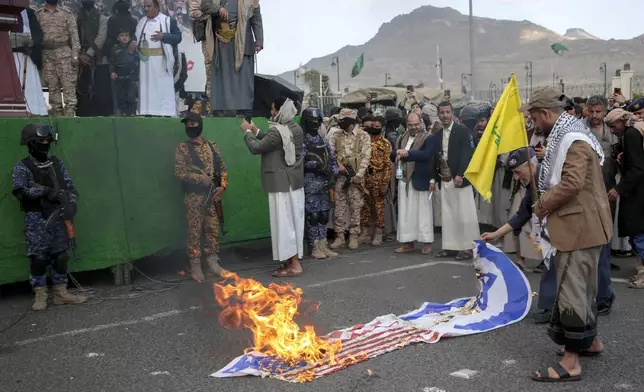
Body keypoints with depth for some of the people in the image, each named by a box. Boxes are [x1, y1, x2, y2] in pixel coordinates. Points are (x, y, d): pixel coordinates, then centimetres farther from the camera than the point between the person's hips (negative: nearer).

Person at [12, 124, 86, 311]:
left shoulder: (57, 163, 10)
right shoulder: (22, 167, -3)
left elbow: (70, 187, 8)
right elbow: (19, 191, -16)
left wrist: (71, 205, -9)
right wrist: (45, 191, -21)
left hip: (58, 217, 4)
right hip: (37, 219, -4)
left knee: (60, 256, 7)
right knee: (38, 258, -2)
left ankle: (61, 293, 16)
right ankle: (40, 296, 8)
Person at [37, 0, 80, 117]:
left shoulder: (67, 13, 4)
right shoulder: (38, 14, 9)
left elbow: (74, 34, 0)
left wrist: (75, 54, -8)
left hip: (64, 52, -2)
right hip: (47, 54, 2)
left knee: (68, 84, -8)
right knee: (52, 86, 4)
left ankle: (69, 112, -9)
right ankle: (57, 112, 9)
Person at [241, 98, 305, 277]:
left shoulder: (277, 132, -21)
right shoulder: (296, 129, 8)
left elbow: (255, 148, -13)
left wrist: (247, 132, 2)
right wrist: (256, 131, 21)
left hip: (281, 184, -9)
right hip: (295, 182, 9)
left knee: (284, 223, -3)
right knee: (293, 221, 13)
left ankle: (293, 265, 0)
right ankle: (294, 260, 21)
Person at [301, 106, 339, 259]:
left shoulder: (324, 141, 15)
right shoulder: (302, 140, -5)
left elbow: (333, 159, 14)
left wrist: (333, 175, -2)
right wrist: (319, 166, -21)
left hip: (325, 183, 6)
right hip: (310, 183, -6)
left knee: (324, 215, 8)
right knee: (313, 215, -4)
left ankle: (323, 245, 15)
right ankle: (315, 248, 3)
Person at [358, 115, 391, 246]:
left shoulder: (385, 143, 1)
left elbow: (387, 164, -4)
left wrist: (385, 182, -11)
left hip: (378, 178, -3)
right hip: (364, 177, 4)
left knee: (379, 206, 0)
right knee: (364, 205, 7)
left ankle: (378, 234, 8)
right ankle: (365, 233, 15)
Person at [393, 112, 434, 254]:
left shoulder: (428, 138, -3)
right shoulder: (402, 138, 15)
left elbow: (427, 154, -19)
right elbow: (393, 155, 10)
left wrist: (407, 153, -24)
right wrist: (398, 155, -13)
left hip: (420, 180, -5)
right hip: (404, 180, 6)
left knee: (423, 211, 1)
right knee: (405, 212, 7)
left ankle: (427, 242, 9)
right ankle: (407, 242, 14)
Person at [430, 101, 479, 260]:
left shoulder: (463, 131, -3)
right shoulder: (437, 135, 15)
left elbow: (467, 154, -11)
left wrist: (460, 174, -21)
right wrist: (433, 178, 9)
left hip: (460, 178, -6)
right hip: (444, 180, 6)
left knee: (465, 215, -5)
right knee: (447, 215, 7)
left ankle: (468, 247, 1)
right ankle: (451, 246, 14)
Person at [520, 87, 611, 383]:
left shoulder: (573, 140, -18)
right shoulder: (565, 137, 15)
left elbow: (572, 183, -29)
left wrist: (542, 204, -15)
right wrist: (547, 205, 10)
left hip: (580, 226, -11)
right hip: (577, 224, 11)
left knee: (571, 290, -8)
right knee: (581, 286, 20)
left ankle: (570, 362, -2)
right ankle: (590, 341, 35)